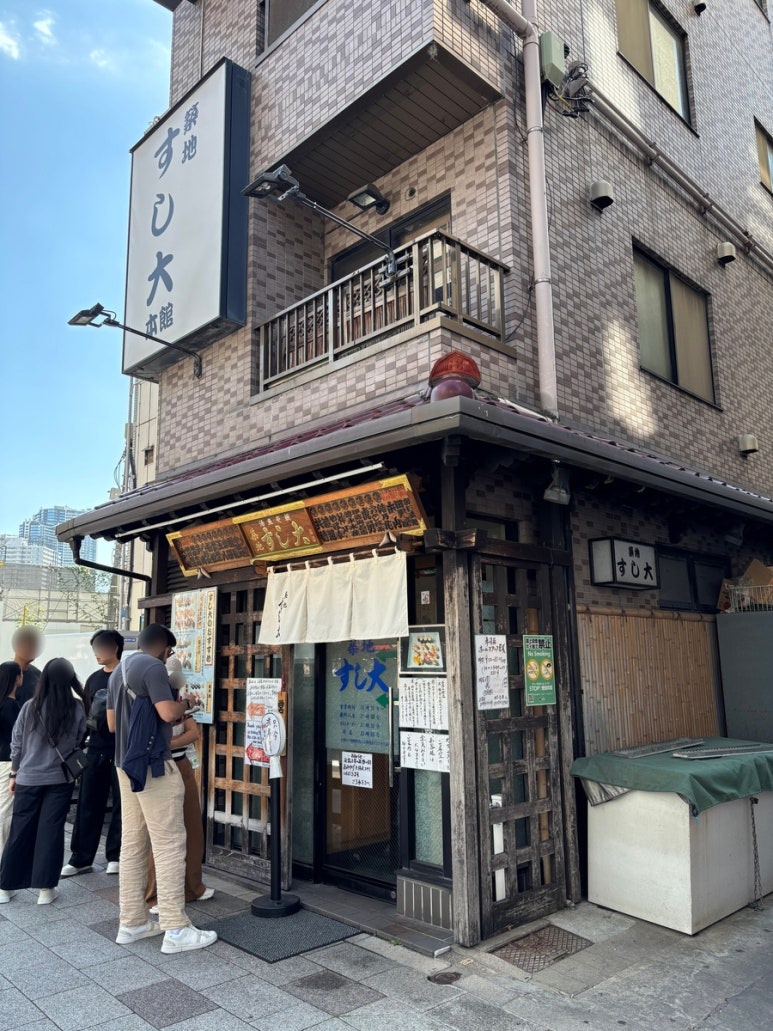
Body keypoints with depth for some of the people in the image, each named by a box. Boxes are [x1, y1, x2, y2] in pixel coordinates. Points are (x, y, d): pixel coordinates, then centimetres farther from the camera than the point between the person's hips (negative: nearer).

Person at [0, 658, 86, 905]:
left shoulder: (30, 707, -6)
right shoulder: (77, 708, -9)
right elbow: (80, 742, 0)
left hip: (28, 778, 1)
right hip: (61, 778, -1)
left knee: (20, 832, 12)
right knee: (51, 831, 6)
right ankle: (45, 889, 10)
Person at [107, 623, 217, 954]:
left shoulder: (119, 669, 16)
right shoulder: (152, 666, -13)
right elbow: (168, 712, -23)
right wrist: (185, 704, -2)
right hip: (154, 765, -9)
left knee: (133, 843, 12)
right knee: (169, 844, -5)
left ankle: (132, 922, 18)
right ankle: (176, 929, -1)